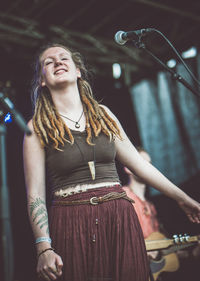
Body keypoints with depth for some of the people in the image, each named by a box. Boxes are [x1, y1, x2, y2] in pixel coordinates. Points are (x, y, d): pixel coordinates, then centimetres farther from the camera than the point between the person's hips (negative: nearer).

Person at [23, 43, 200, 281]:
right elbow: (35, 195, -4)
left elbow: (139, 163, 13)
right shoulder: (37, 127, 1)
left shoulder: (102, 114, 10)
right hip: (72, 226, -3)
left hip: (119, 219, 3)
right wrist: (44, 249, -15)